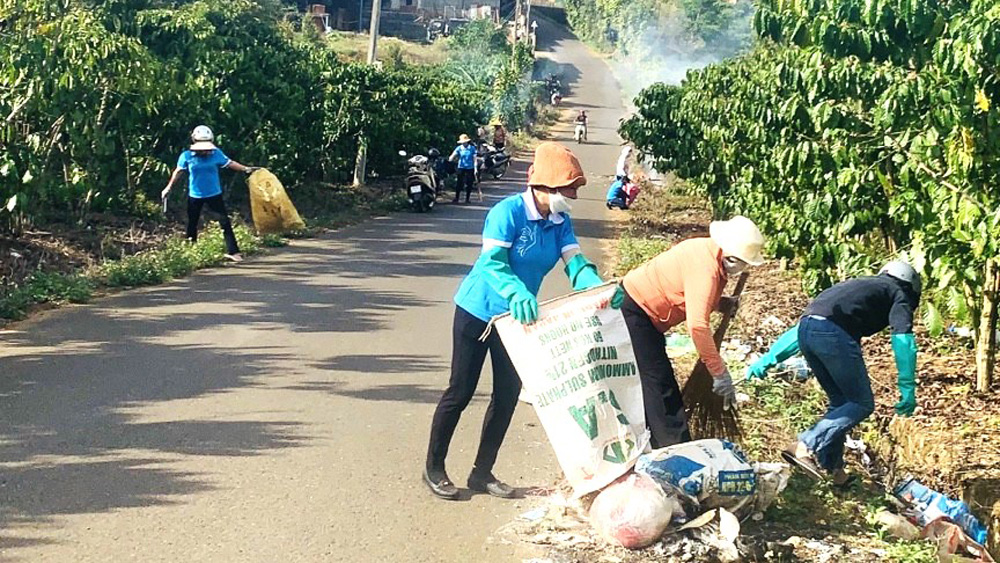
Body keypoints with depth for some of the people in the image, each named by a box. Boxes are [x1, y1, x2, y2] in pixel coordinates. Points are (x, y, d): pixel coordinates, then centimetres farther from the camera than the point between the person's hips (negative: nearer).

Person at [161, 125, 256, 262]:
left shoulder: (216, 153, -11)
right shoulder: (186, 156, -12)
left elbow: (229, 163, 2)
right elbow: (178, 171, 3)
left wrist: (245, 169, -8)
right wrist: (168, 188, 10)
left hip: (214, 194, 0)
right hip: (195, 196, 0)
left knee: (225, 222, -5)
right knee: (192, 224, 13)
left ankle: (232, 251, -3)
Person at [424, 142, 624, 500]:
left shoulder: (560, 222, -5)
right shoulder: (509, 212, -24)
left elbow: (575, 263, -16)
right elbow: (493, 262, -34)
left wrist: (601, 288, -37)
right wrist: (517, 293, -54)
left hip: (518, 315, 6)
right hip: (479, 310, -6)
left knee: (509, 394, 8)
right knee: (461, 391, 2)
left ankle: (483, 472, 22)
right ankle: (433, 468, 18)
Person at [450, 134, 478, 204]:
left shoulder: (472, 148, -2)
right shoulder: (459, 148, -1)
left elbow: (474, 159, 0)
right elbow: (452, 157, -6)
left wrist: (475, 168, -4)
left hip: (470, 168, 0)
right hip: (461, 167, 0)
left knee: (469, 184, 4)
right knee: (459, 183, -6)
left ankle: (467, 199, 15)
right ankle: (456, 198, 1)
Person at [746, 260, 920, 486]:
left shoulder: (857, 285, 38)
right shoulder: (899, 294, 20)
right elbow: (903, 339, 1)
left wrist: (768, 359, 32)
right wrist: (908, 389, -2)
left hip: (806, 331, 7)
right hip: (834, 334, -7)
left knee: (840, 401, 21)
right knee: (862, 404, 4)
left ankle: (832, 468, 19)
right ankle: (807, 446, -11)